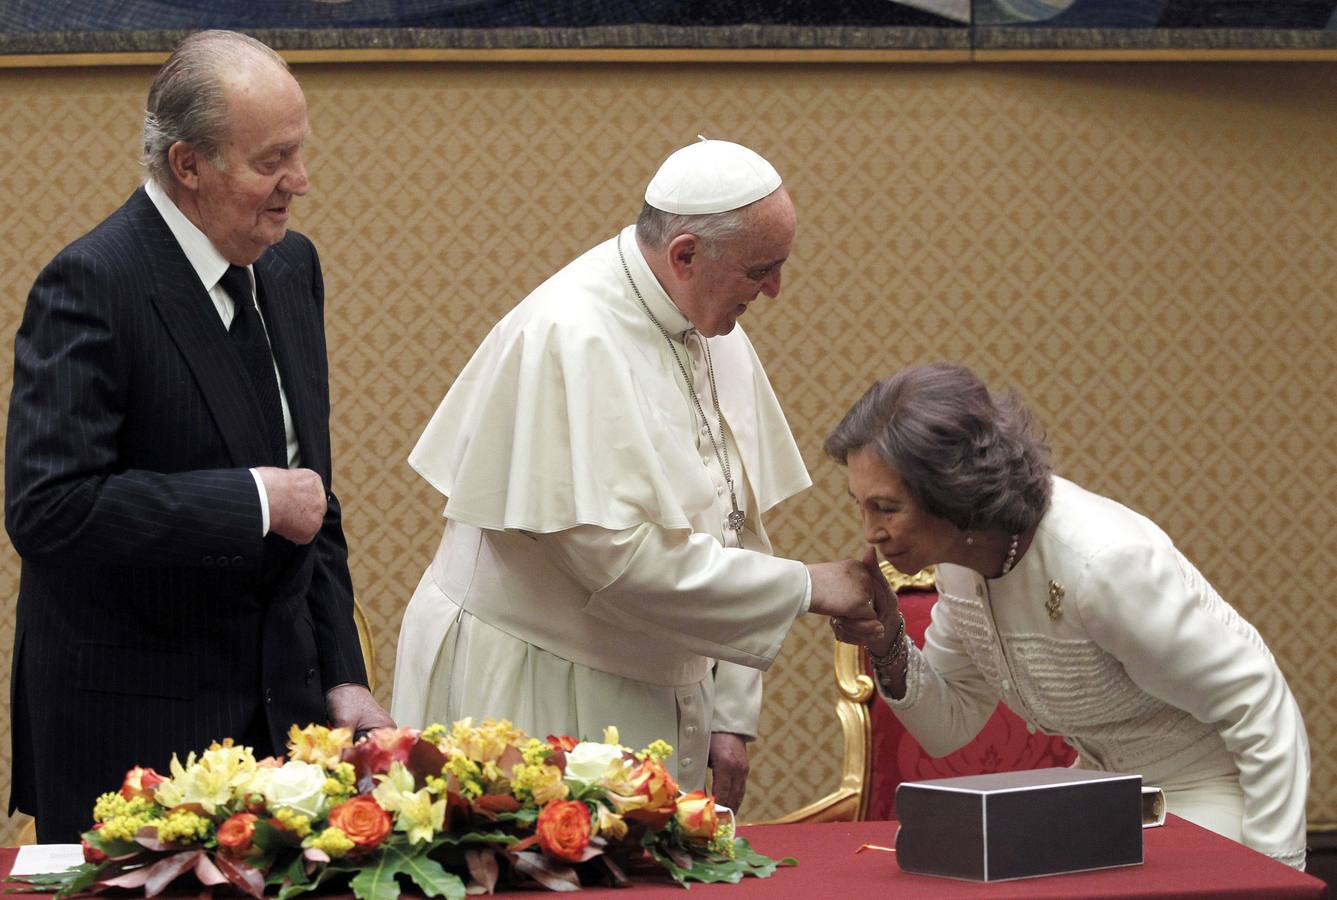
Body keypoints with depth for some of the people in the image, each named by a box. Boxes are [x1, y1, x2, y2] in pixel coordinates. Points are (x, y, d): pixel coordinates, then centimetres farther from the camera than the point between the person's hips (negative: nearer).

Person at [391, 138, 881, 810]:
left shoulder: (716, 338, 8)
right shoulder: (570, 338, -19)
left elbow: (732, 524, 13)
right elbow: (616, 551, -25)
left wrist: (730, 715, 8)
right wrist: (804, 587, -19)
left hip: (655, 696, 8)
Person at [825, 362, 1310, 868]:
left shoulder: (1105, 563, -31)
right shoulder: (958, 558, -7)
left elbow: (1258, 702, -22)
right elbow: (951, 727, 6)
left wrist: (1272, 872, -18)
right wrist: (890, 652, -14)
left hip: (1211, 795, -7)